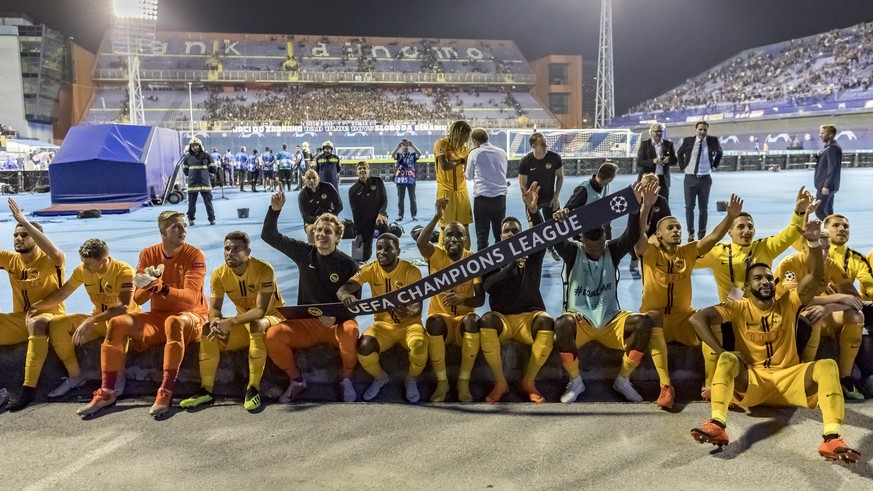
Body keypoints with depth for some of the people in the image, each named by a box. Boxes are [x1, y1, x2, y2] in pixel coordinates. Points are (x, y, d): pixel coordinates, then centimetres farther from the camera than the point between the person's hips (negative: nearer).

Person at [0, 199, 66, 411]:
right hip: (18, 321, 7)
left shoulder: (49, 261, -10)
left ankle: (29, 388, -37)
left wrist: (24, 222, -35)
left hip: (48, 318, -6)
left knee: (36, 323, -40)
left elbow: (56, 253, -35)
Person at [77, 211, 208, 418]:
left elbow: (191, 297, -21)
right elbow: (138, 299, 2)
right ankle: (107, 392, -11)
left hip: (190, 317, -5)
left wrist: (158, 286, -33)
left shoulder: (194, 255, -9)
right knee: (117, 323, -17)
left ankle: (166, 393, -34)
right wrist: (149, 285, -20)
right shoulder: (148, 255, 3)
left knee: (174, 322, -38)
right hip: (157, 317, 5)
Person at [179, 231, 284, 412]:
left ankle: (253, 388, -31)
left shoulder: (263, 270, -24)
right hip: (243, 321, 6)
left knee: (256, 325, -38)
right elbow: (214, 308, -10)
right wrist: (215, 321, -35)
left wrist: (230, 322, -41)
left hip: (271, 316, -5)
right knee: (209, 331, -16)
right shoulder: (219, 274, -7)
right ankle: (206, 390, -10)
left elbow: (261, 310, -31)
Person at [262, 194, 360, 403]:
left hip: (337, 324, -2)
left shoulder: (348, 265, -6)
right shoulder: (304, 253, 1)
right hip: (306, 322, 3)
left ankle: (346, 380, -10)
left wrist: (336, 318, -25)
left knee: (351, 330, -37)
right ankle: (296, 381, -1)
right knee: (273, 335, -24)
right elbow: (269, 236, 0)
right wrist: (275, 210, -16)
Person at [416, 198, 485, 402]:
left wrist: (461, 300, -30)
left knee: (473, 319, -34)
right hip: (441, 318, 0)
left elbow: (480, 299, -9)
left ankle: (464, 381, -21)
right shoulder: (437, 255, -2)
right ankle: (442, 381, -18)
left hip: (463, 318, 0)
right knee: (433, 322, -35)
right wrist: (437, 216, -36)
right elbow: (420, 243, -27)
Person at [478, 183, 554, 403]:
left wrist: (534, 210, -33)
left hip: (529, 315, 0)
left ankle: (528, 381, -15)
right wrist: (513, 262, -26)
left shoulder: (532, 255, 10)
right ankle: (500, 383, -19)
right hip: (502, 319, 0)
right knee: (486, 320, -34)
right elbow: (488, 285, -10)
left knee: (546, 322, -34)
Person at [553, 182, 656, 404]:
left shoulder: (613, 250, 2)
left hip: (610, 320, 2)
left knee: (643, 321, -26)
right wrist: (557, 222, -45)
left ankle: (623, 380, -8)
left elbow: (632, 236, -16)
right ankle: (575, 382, -14)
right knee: (563, 323, -37)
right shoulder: (573, 252, -2)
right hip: (580, 320, -2)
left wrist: (637, 209, -34)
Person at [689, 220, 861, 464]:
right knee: (728, 360, -31)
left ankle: (832, 438, -42)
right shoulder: (739, 308, 2)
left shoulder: (788, 304, 7)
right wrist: (723, 352, -17)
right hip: (750, 380, -1)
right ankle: (717, 426, -48)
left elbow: (816, 276, -8)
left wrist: (813, 243, -24)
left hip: (787, 379, 2)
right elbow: (698, 318, -11)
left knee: (827, 366, -24)